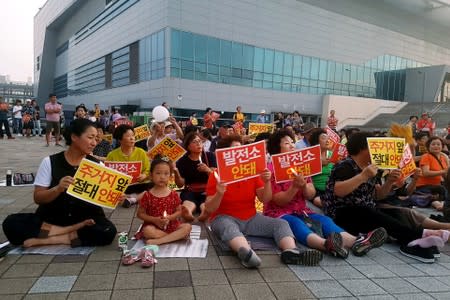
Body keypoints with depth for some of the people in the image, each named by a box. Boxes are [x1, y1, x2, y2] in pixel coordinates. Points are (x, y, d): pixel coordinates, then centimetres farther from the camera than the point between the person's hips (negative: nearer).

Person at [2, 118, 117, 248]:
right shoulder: (50, 162, -2)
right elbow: (37, 198, -5)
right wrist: (58, 189, -24)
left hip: (85, 218, 0)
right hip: (51, 219, 1)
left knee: (108, 231, -30)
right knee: (11, 223, -22)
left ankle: (46, 240, -17)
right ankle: (76, 230, -18)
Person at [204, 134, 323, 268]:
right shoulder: (216, 175, -7)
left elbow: (265, 199, 1)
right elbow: (209, 209, -10)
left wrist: (267, 182, -17)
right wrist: (219, 194, -30)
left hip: (251, 218, 5)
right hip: (225, 218, -4)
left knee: (281, 223, -16)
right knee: (229, 228, -38)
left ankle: (291, 251, -45)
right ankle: (246, 252, -67)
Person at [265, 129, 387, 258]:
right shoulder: (271, 169, -5)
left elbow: (311, 195, 5)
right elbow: (279, 201, -12)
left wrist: (304, 186, -17)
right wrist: (295, 187, -26)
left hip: (301, 211, 6)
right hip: (279, 213, -5)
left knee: (324, 220, -23)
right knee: (296, 224, -36)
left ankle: (355, 241, -47)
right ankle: (326, 244, -63)